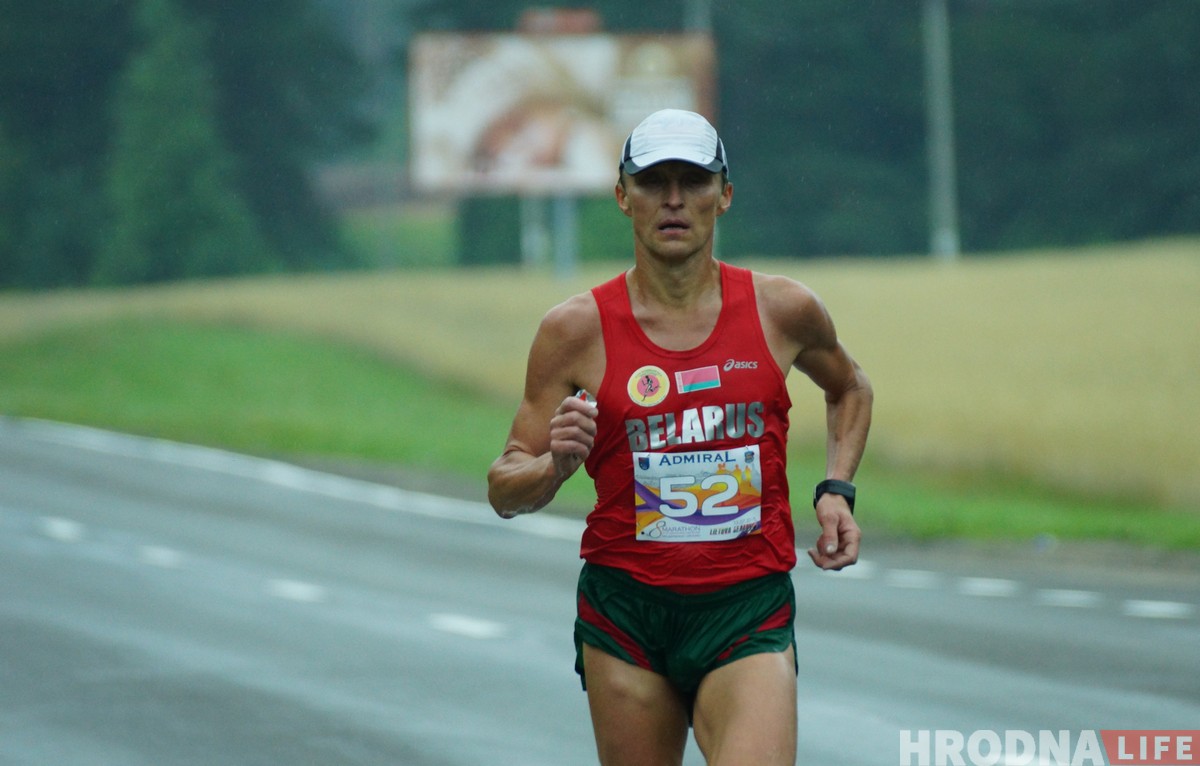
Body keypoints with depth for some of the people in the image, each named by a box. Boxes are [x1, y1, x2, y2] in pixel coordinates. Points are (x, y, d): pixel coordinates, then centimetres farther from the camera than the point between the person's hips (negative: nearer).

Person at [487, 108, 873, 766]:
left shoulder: (783, 311, 4)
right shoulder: (576, 329, -1)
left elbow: (848, 389, 27)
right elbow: (504, 492, 2)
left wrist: (836, 490, 11)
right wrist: (555, 466, -20)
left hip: (750, 614, 0)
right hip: (625, 616, 0)